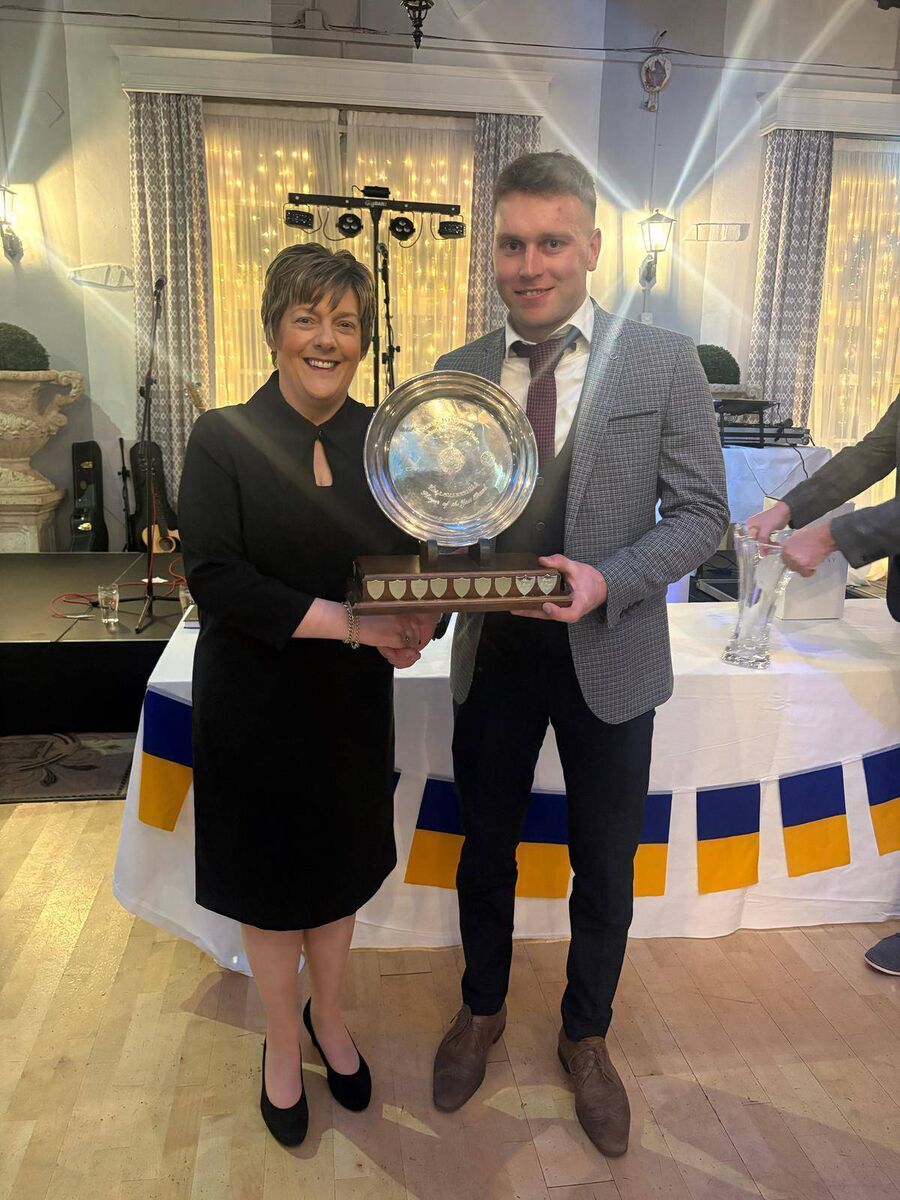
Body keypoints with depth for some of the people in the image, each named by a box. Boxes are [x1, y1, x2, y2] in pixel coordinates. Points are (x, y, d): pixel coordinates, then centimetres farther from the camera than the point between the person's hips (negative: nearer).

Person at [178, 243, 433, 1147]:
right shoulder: (223, 439, -11)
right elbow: (216, 580, -19)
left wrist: (411, 621, -19)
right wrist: (345, 621, -25)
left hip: (353, 698, 3)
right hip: (256, 703, -3)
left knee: (339, 871, 18)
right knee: (271, 881, 14)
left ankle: (328, 1017, 46)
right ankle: (282, 1042, 41)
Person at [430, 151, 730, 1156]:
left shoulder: (665, 364, -8)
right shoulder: (456, 373, -1)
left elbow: (701, 511, -7)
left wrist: (609, 580, -23)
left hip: (607, 659, -1)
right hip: (492, 653, 2)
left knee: (604, 868, 15)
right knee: (485, 849, 20)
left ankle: (586, 1037, 44)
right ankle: (482, 1009, 48)